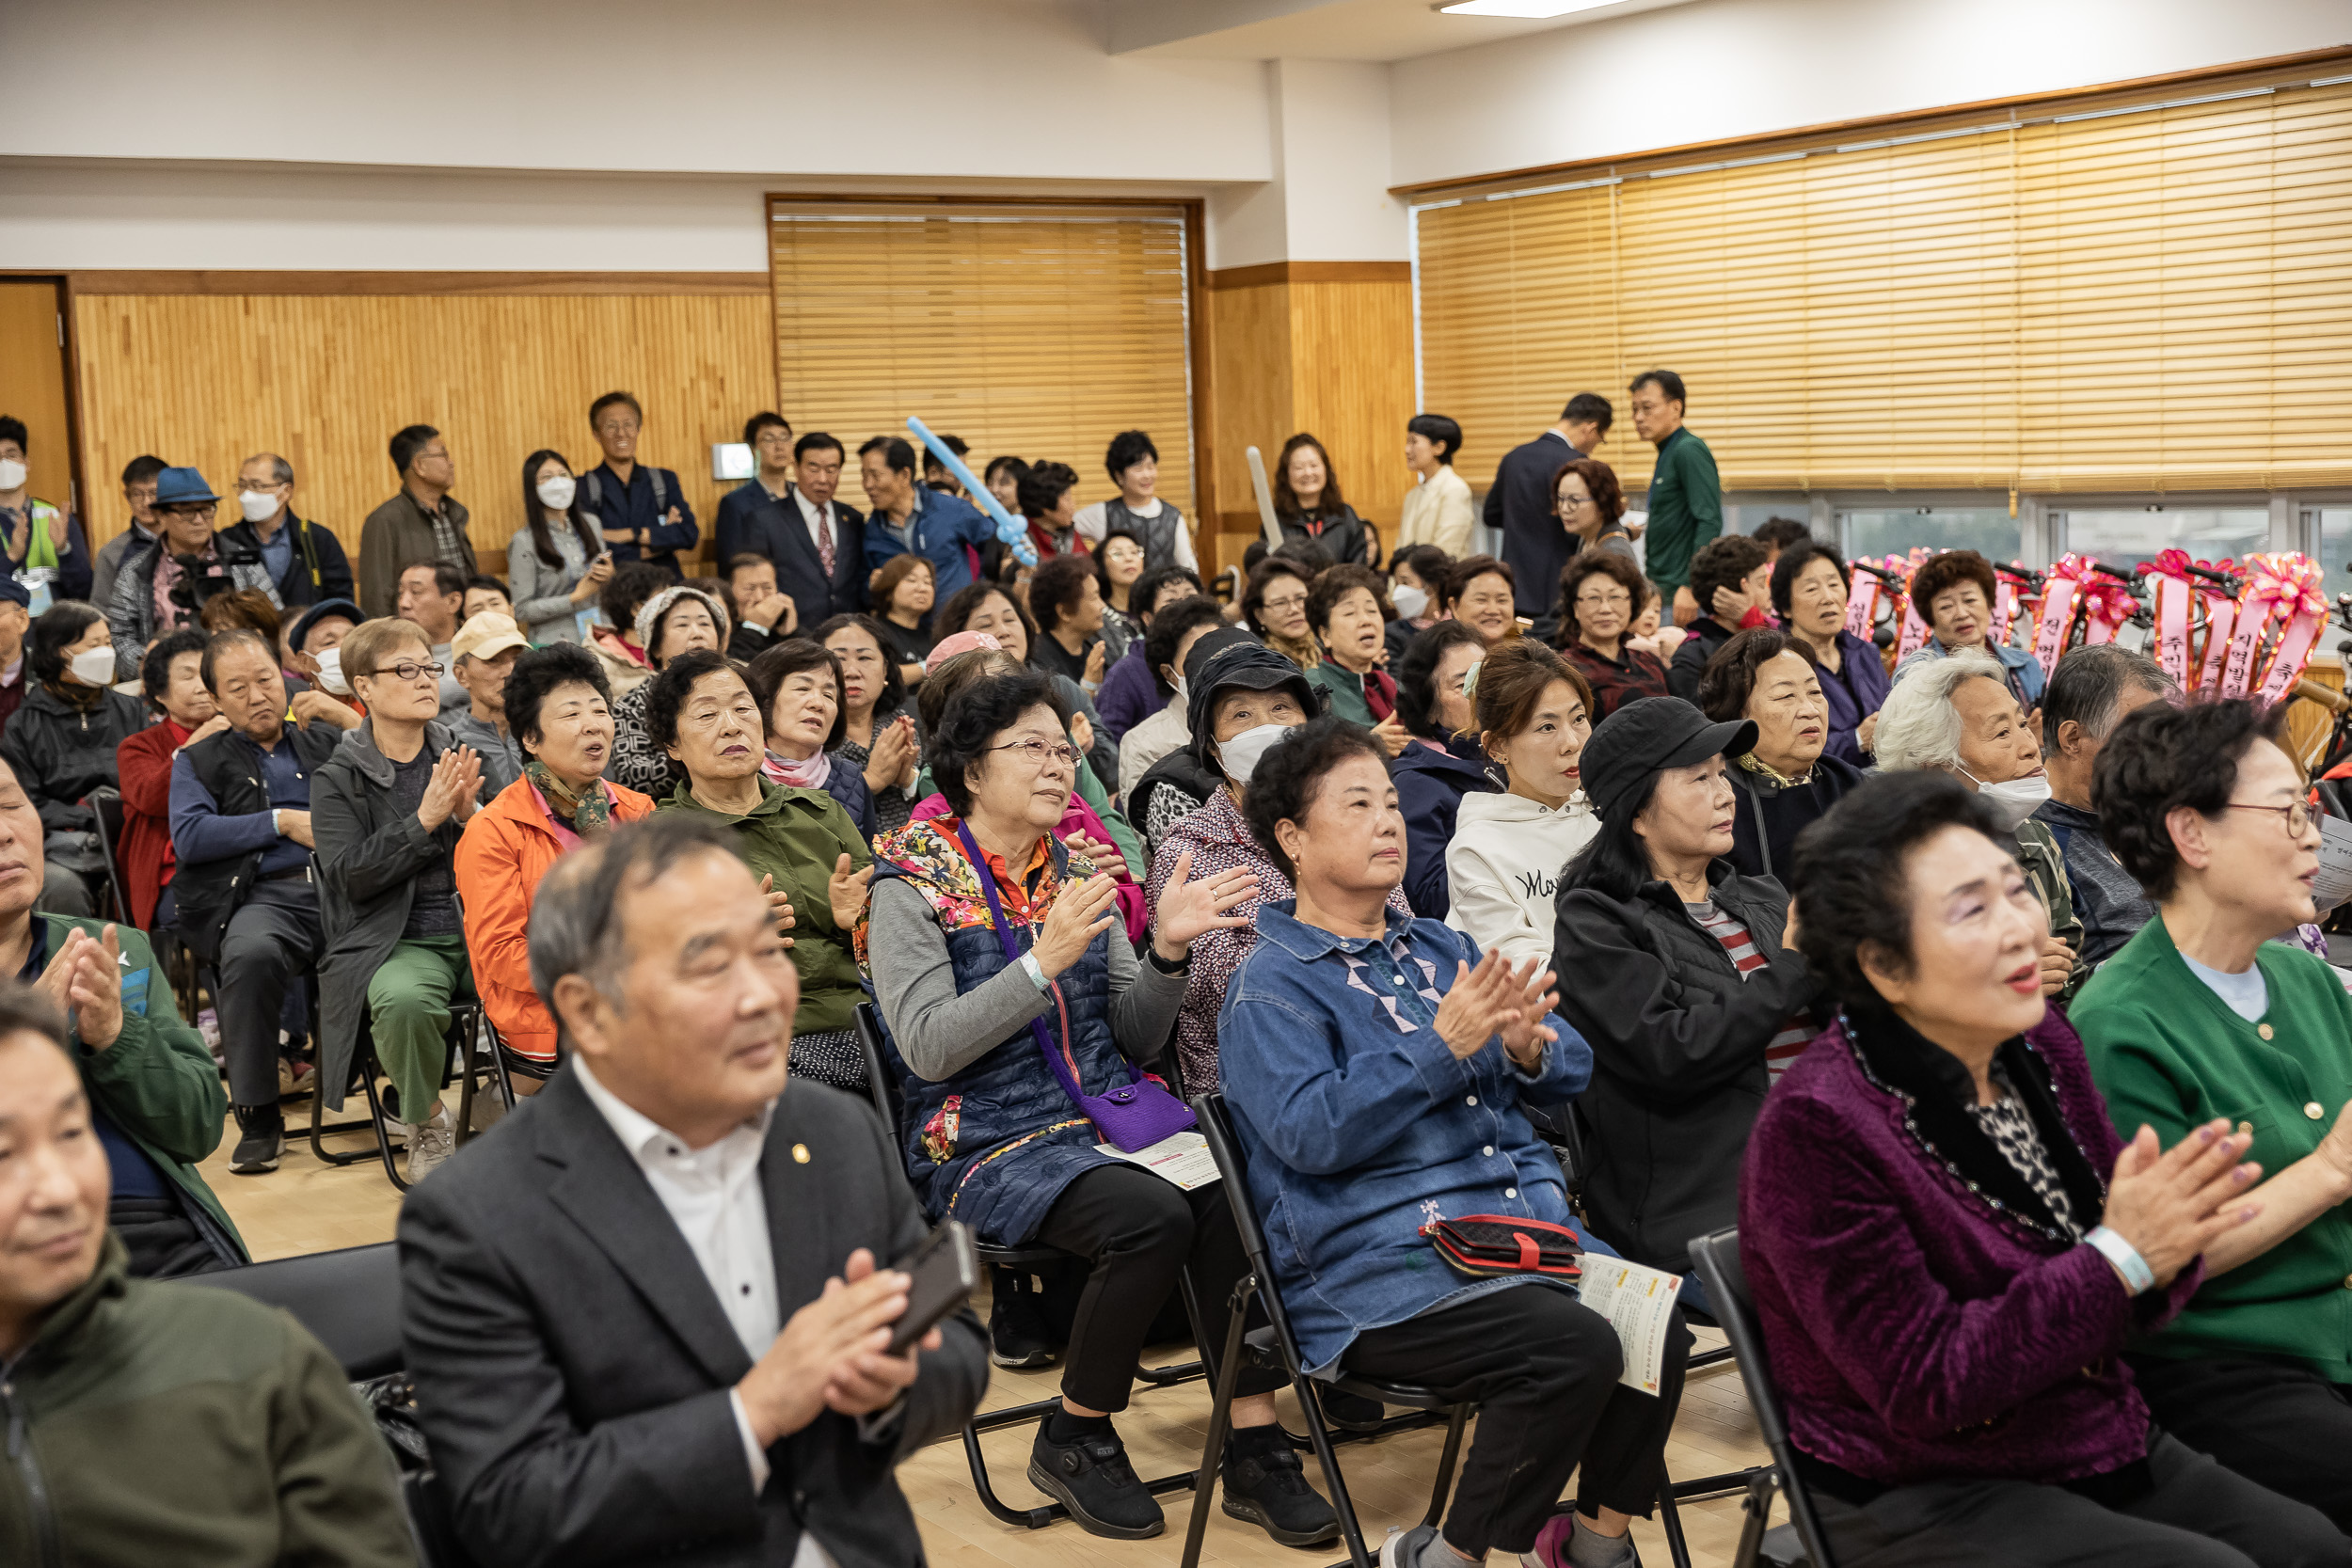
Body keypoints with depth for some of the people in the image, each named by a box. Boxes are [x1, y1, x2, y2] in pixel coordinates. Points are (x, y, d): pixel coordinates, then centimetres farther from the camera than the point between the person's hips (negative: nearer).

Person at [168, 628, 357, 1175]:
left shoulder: (324, 740, 27)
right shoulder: (199, 760, 21)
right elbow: (189, 837, 2)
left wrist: (348, 718, 7)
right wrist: (283, 822, -2)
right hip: (264, 897, -1)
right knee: (251, 952, -37)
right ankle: (258, 1118, -24)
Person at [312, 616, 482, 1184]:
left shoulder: (460, 758, 14)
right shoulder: (337, 779, 4)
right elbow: (352, 874, -8)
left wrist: (469, 815, -7)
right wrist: (426, 819, -15)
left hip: (475, 929, 3)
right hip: (394, 940, -3)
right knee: (404, 999, -37)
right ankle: (427, 1125, -8)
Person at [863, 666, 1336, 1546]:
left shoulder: (1078, 873, 14)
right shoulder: (911, 886, -2)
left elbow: (1135, 1042, 12)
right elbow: (927, 1045, -14)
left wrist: (1167, 951, -6)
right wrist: (1044, 961, -22)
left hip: (1107, 1114, 5)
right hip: (988, 1142, -5)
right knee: (1152, 1215, -30)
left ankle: (1254, 1443, -16)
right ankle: (1073, 1441, -9)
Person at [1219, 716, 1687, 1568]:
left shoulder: (1441, 948, 19)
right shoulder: (1272, 985, -2)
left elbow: (1570, 1070, 17)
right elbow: (1308, 1132, -17)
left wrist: (1530, 1050, -7)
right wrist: (1443, 1045, -22)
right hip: (1377, 1263, -6)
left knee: (1658, 1329, -18)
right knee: (1576, 1348, -27)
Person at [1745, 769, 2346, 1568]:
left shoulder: (2041, 1044, 2)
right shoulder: (1817, 1127, -20)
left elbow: (2132, 1305, 7)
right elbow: (1922, 1388, -20)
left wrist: (2165, 1239, -17)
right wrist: (2119, 1257, -24)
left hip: (2105, 1446, 7)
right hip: (1922, 1494, -7)